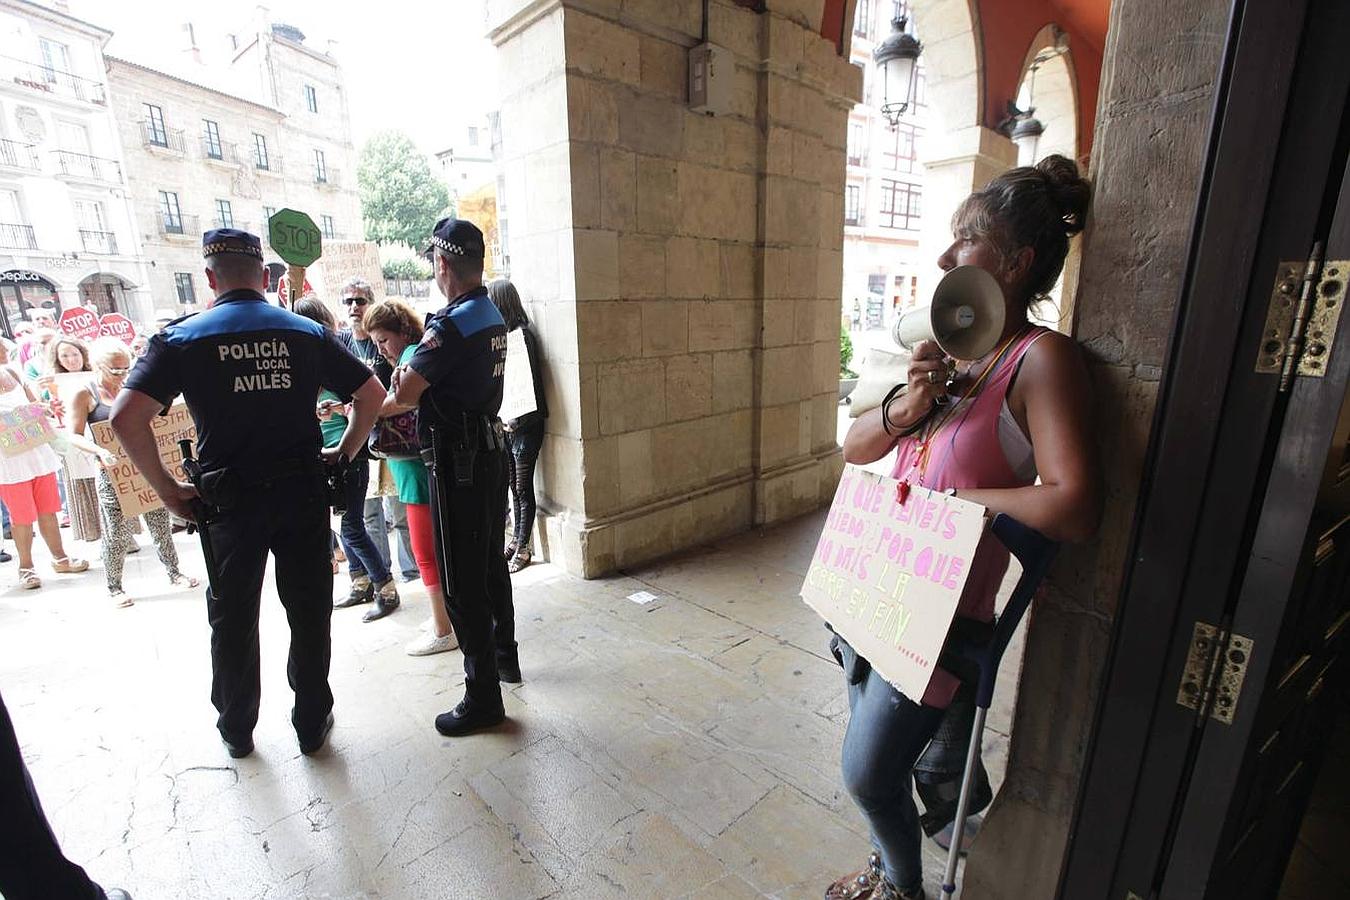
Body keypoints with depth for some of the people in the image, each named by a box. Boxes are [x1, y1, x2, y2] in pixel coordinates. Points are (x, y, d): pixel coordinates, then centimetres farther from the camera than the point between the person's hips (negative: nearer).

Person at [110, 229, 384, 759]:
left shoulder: (181, 338, -3)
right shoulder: (307, 332, 1)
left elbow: (126, 417, -12)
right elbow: (372, 394, -1)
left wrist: (169, 491, -4)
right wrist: (344, 453, 6)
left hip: (230, 500, 0)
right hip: (303, 492, 1)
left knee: (233, 617, 17)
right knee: (309, 611, 12)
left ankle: (236, 730, 34)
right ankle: (312, 723, 26)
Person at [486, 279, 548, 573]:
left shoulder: (522, 334, -14)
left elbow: (529, 380, -17)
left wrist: (515, 420, -13)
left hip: (524, 425, -7)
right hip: (504, 424, 7)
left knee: (523, 487, 3)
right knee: (513, 486, 16)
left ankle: (523, 548, 16)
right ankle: (516, 539, 30)